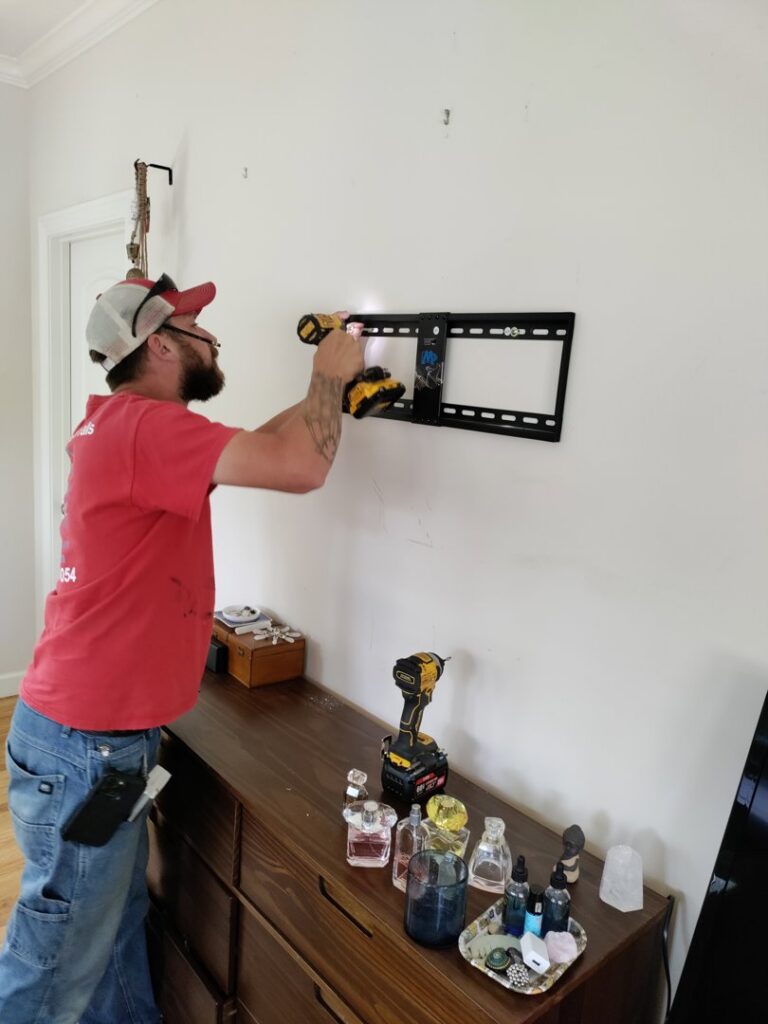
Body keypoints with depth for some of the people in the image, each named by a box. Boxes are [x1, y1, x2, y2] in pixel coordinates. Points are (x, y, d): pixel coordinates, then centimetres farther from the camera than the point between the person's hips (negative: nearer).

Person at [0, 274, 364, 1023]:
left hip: (98, 731, 9)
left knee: (117, 924, 24)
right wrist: (329, 377, -15)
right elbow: (299, 467, -30)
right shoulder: (145, 426, -24)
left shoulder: (118, 423, 9)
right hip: (86, 747, -9)